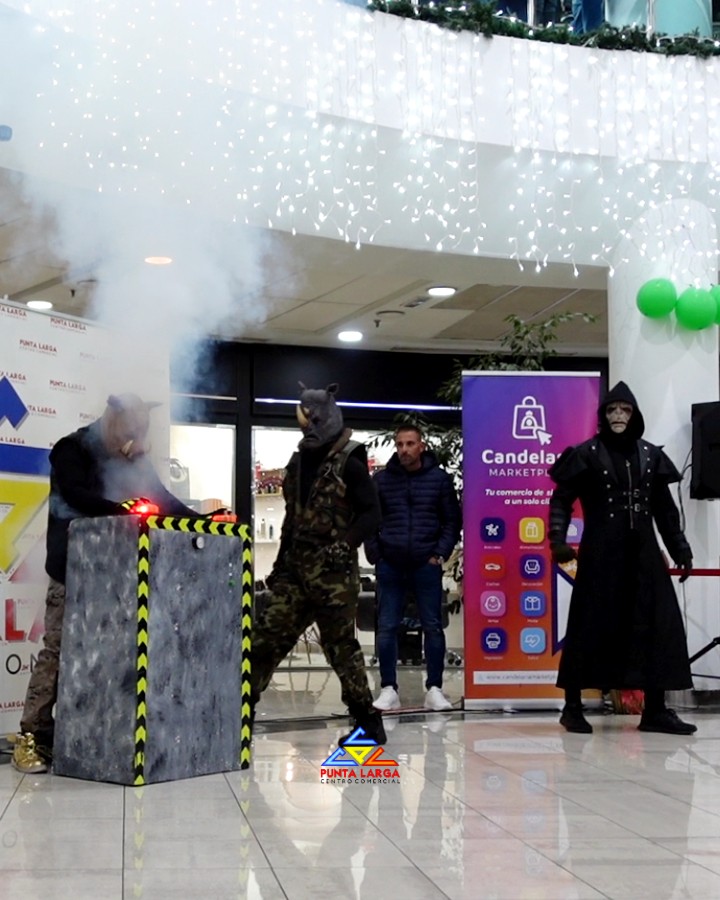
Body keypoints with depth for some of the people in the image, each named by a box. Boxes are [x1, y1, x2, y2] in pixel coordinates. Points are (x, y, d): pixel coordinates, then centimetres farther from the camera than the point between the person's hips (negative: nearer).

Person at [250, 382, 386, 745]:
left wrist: (345, 544, -23)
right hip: (296, 567, 7)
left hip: (333, 569, -7)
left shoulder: (349, 465, -8)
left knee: (340, 645, -2)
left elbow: (371, 513, -10)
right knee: (266, 634, 4)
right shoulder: (299, 462, 15)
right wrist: (281, 562, 19)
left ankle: (368, 721, 9)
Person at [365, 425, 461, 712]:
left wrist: (441, 554, -5)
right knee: (387, 627, 2)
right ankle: (388, 689, 10)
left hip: (426, 566, -1)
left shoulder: (439, 479, 2)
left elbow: (452, 520, 4)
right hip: (390, 566, 1)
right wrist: (375, 555, -1)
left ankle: (434, 689, 11)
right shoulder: (381, 480, 4)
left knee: (433, 627, 3)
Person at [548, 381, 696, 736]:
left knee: (659, 623, 0)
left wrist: (680, 549, 12)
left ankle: (655, 710, 7)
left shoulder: (650, 455, 10)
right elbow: (561, 499, -3)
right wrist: (558, 540, -15)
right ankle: (572, 707, 9)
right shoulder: (587, 454, -2)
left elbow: (665, 508, 15)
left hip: (642, 551, 4)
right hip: (601, 552, -4)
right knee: (591, 625, -1)